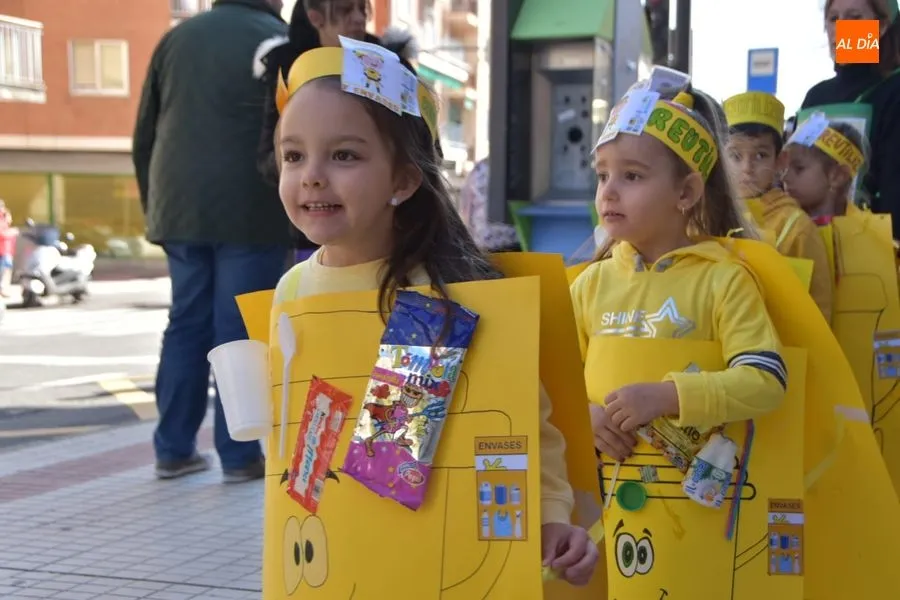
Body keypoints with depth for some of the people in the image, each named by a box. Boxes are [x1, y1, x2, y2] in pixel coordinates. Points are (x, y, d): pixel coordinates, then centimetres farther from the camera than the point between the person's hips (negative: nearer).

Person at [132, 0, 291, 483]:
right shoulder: (280, 43, -1)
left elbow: (144, 136, 15)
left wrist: (154, 207, 21)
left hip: (180, 210, 5)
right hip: (250, 212, -5)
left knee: (187, 325, 12)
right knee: (241, 332, 0)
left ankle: (173, 449, 14)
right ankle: (239, 455, 3)